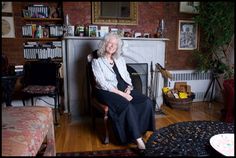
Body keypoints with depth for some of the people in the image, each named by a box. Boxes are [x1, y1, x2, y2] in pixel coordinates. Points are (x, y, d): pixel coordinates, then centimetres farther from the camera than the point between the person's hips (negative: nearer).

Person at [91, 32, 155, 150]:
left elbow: (127, 77, 16)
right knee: (128, 107, -32)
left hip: (124, 89, 6)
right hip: (107, 91, -6)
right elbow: (103, 84, -14)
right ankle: (138, 139, -19)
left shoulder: (120, 59, 15)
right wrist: (122, 94, -20)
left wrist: (128, 88, -7)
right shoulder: (97, 62, -4)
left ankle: (140, 130, -6)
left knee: (147, 102, -17)